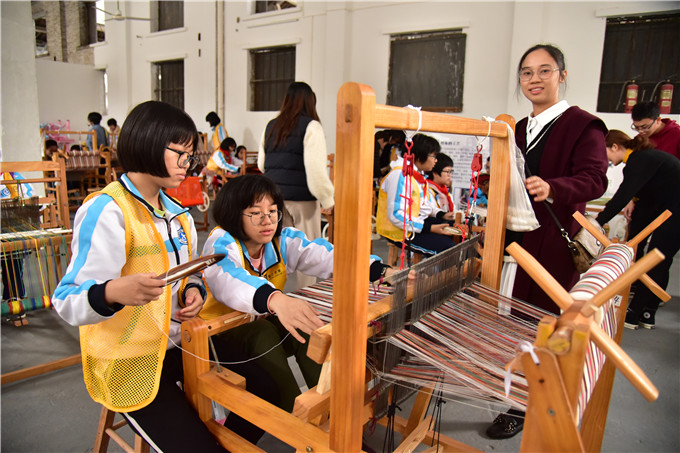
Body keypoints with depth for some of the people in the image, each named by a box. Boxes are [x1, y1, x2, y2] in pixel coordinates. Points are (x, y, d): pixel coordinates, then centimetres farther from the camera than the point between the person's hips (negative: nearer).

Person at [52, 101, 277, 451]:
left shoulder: (176, 212, 9)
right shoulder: (106, 211, -19)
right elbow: (68, 301, -25)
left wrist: (194, 290, -4)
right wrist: (114, 292, -46)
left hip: (179, 341, 8)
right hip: (129, 361, -7)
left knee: (265, 389, 3)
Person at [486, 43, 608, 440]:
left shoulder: (583, 125, -6)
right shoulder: (520, 129, 16)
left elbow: (595, 179, -18)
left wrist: (552, 188, -36)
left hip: (555, 244, -7)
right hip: (516, 238, 7)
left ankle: (523, 409, 17)